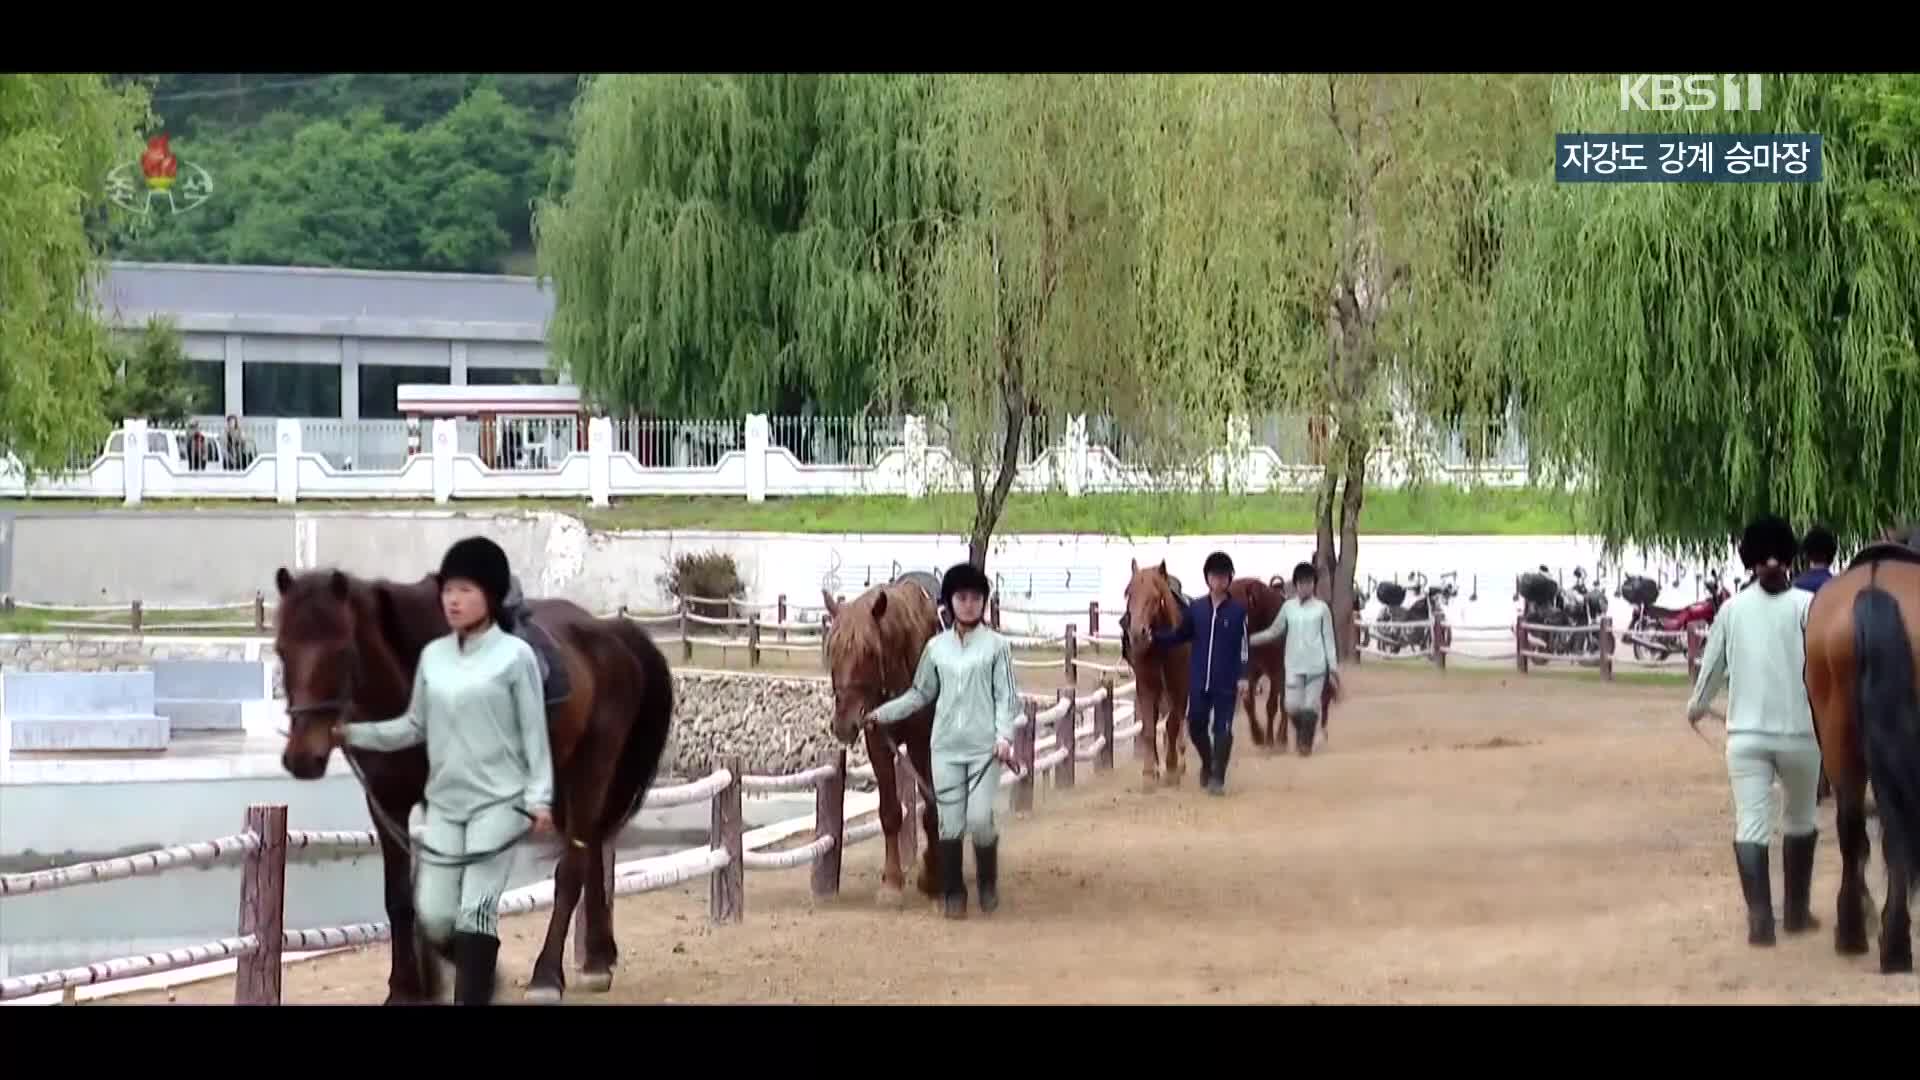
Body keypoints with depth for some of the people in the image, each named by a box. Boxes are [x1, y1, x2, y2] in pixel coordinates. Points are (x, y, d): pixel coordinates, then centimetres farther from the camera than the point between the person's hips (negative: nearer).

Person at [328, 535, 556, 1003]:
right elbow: (415, 726, 10)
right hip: (444, 802, 5)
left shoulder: (515, 655, -8)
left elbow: (533, 732, -7)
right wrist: (351, 734, 0)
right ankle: (477, 971, 32)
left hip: (498, 801, -5)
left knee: (475, 910, -7)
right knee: (433, 915, 4)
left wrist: (539, 797, -13)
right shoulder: (433, 655, 6)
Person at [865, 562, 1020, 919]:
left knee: (980, 819, -9)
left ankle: (988, 883, 16)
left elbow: (1006, 697, -3)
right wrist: (882, 713, 8)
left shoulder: (996, 645, -1)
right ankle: (953, 894, 15)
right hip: (946, 747, 3)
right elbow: (920, 694, 15)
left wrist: (1004, 735, -17)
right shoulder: (936, 647, 7)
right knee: (950, 824, 2)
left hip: (984, 747, -3)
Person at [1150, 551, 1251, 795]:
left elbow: (1243, 646, -5)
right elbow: (1179, 636, 12)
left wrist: (1243, 678, -10)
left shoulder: (1238, 610, -5)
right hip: (1199, 681, 3)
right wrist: (1155, 637, -3)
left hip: (1226, 683, -3)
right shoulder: (1196, 608, 4)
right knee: (1195, 725, 9)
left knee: (1222, 728, -2)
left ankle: (1217, 777, 4)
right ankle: (1207, 763, 34)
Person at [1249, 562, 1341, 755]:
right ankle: (1300, 732, 25)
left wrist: (1333, 668, -2)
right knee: (1292, 706, -5)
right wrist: (1248, 639, 6)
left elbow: (1329, 639, 2)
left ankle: (1306, 741, 16)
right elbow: (1274, 632, 13)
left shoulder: (1322, 608, 0)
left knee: (1310, 707, -3)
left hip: (1316, 666, -2)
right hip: (1294, 666, 2)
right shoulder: (1288, 606, 5)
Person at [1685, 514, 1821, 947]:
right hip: (1799, 732, -1)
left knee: (1750, 825, -2)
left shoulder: (1732, 608, 5)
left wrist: (1696, 707, 31)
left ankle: (1760, 917, -17)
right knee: (1801, 820, 19)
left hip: (1746, 734, 1)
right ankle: (1797, 912, 27)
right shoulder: (1808, 604, -4)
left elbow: (1712, 665, 14)